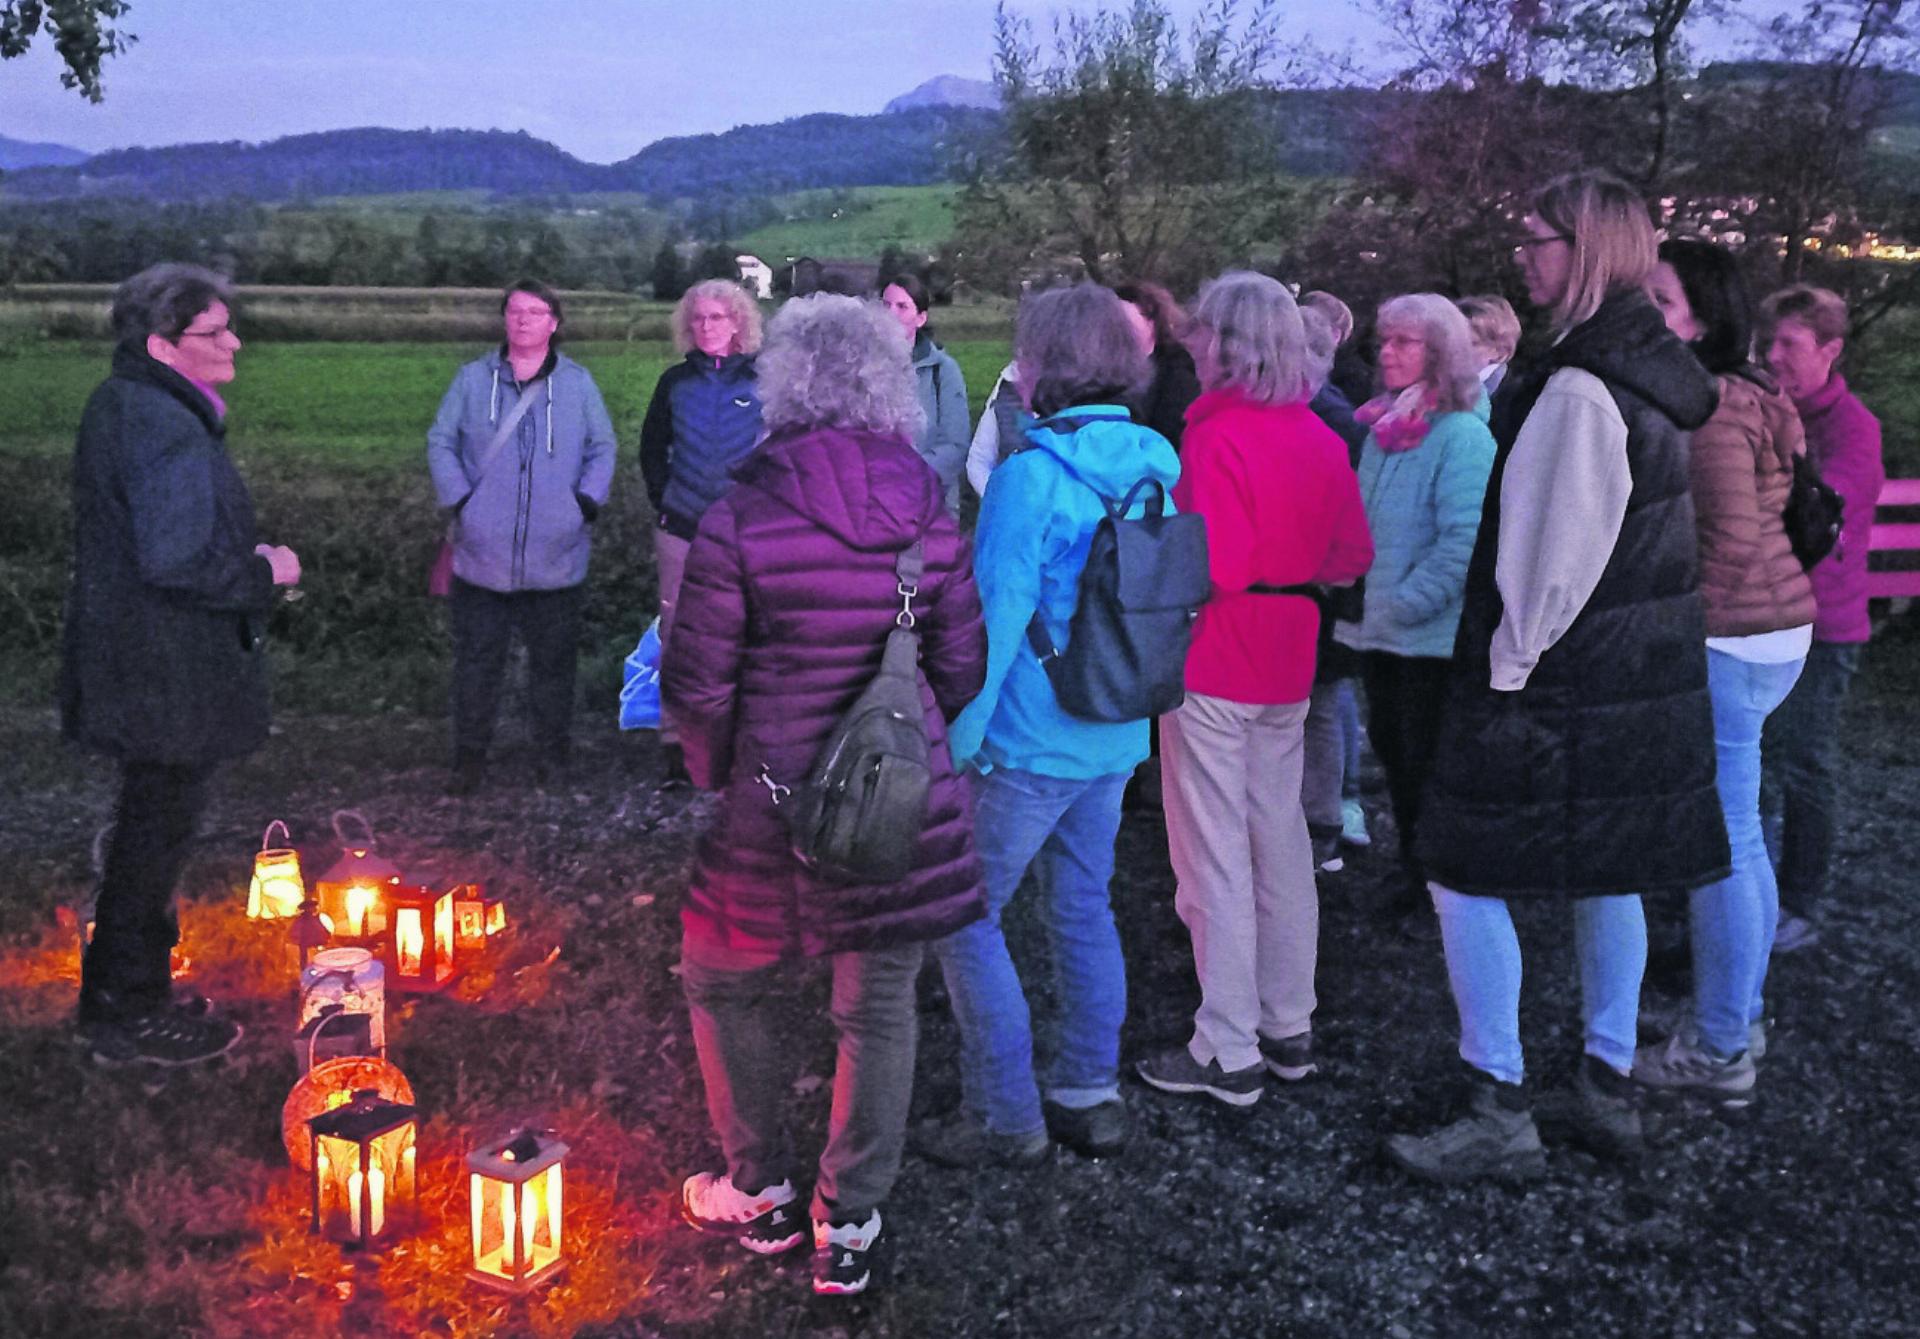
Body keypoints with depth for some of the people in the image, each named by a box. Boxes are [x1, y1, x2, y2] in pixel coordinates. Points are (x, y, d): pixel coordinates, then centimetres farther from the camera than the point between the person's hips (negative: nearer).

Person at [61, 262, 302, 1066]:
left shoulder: (124, 405, 11)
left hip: (137, 662, 11)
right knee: (156, 834, 3)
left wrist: (247, 561, 12)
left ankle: (123, 996, 35)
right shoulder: (165, 427, -23)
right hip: (169, 675, -11)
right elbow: (179, 560, -29)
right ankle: (130, 1017, 17)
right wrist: (264, 571, -14)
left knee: (150, 827, 21)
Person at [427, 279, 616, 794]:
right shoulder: (473, 379, 5)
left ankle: (552, 751, 23)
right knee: (477, 659, 6)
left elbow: (603, 449, 7)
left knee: (553, 659, 10)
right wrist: (458, 499, -7)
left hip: (557, 556, 0)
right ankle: (470, 755, 17)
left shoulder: (578, 383, 5)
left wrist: (586, 502, -7)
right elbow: (441, 441, 5)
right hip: (483, 553, 0)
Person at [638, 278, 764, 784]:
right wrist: (663, 500, 10)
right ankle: (675, 742, 12)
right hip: (681, 529, 3)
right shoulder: (676, 381, 10)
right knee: (676, 636, 4)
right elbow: (652, 448, 19)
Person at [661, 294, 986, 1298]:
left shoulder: (741, 521, -14)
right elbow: (962, 670, 2)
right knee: (879, 1008, 14)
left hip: (778, 803, -3)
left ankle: (761, 1195, 32)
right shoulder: (931, 520, -4)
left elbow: (696, 688, -11)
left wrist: (715, 774, 8)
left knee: (725, 983, 21)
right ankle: (848, 1227, 24)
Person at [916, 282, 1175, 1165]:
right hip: (1116, 741, 8)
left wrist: (958, 735, -13)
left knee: (963, 917, 5)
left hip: (1031, 741, -7)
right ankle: (1091, 1095, 29)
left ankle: (1006, 1118, 11)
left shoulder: (1031, 475, -18)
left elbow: (998, 615, -19)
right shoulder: (1153, 468, 3)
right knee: (1082, 909, 19)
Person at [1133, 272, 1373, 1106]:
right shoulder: (1320, 438, 6)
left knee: (1215, 856, 0)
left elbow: (1214, 566, -25)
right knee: (1281, 842, 16)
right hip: (1287, 663, 8)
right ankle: (1289, 1028, 26)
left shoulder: (1219, 437, -17)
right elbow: (1352, 556, 9)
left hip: (1213, 664, -8)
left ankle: (1228, 1053, 7)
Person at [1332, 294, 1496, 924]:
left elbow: (1464, 541, -21)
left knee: (1427, 762, 3)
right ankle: (1413, 871, 31)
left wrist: (1403, 605, -20)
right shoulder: (1382, 428, 9)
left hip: (1433, 637, -7)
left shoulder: (1463, 435, -15)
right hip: (1377, 633, 8)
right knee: (1392, 752, 16)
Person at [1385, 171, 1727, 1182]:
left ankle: (1500, 1118, 5)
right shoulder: (1654, 376, 10)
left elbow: (1553, 556, -21)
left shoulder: (1581, 391, -21)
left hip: (1559, 683, -10)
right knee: (1610, 875, 17)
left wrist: (1510, 664, -12)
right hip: (1646, 673, 10)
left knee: (1465, 876, -1)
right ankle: (1608, 1088, 28)